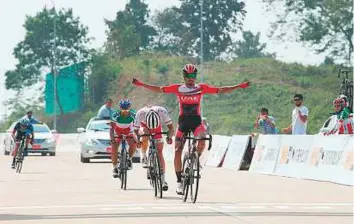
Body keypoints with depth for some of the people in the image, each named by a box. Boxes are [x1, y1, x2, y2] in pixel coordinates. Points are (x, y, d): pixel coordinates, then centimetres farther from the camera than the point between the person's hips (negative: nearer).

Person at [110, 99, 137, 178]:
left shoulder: (133, 115, -27)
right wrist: (112, 138, -41)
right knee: (114, 149, -16)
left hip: (128, 132, 0)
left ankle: (129, 159, 0)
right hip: (117, 132, 0)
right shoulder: (115, 115, -29)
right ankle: (115, 168, -2)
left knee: (133, 144, -26)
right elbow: (111, 128, -27)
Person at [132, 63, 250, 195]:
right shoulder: (178, 88, 0)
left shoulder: (201, 88, 0)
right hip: (183, 121, 1)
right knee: (177, 152, -4)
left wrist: (239, 86, -7)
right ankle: (179, 181, 7)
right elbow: (158, 89, 0)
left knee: (202, 142, -30)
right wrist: (141, 84, -7)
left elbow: (220, 90, -1)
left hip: (196, 121, -1)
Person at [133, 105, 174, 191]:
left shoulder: (162, 111, -39)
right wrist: (138, 140, -46)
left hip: (157, 129, -2)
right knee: (144, 133, -30)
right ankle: (144, 158, -8)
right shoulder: (140, 113, -40)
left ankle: (163, 180, -8)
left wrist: (169, 137, -47)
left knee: (159, 151, -8)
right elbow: (136, 130, -31)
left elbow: (171, 127, -30)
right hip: (144, 125, 2)